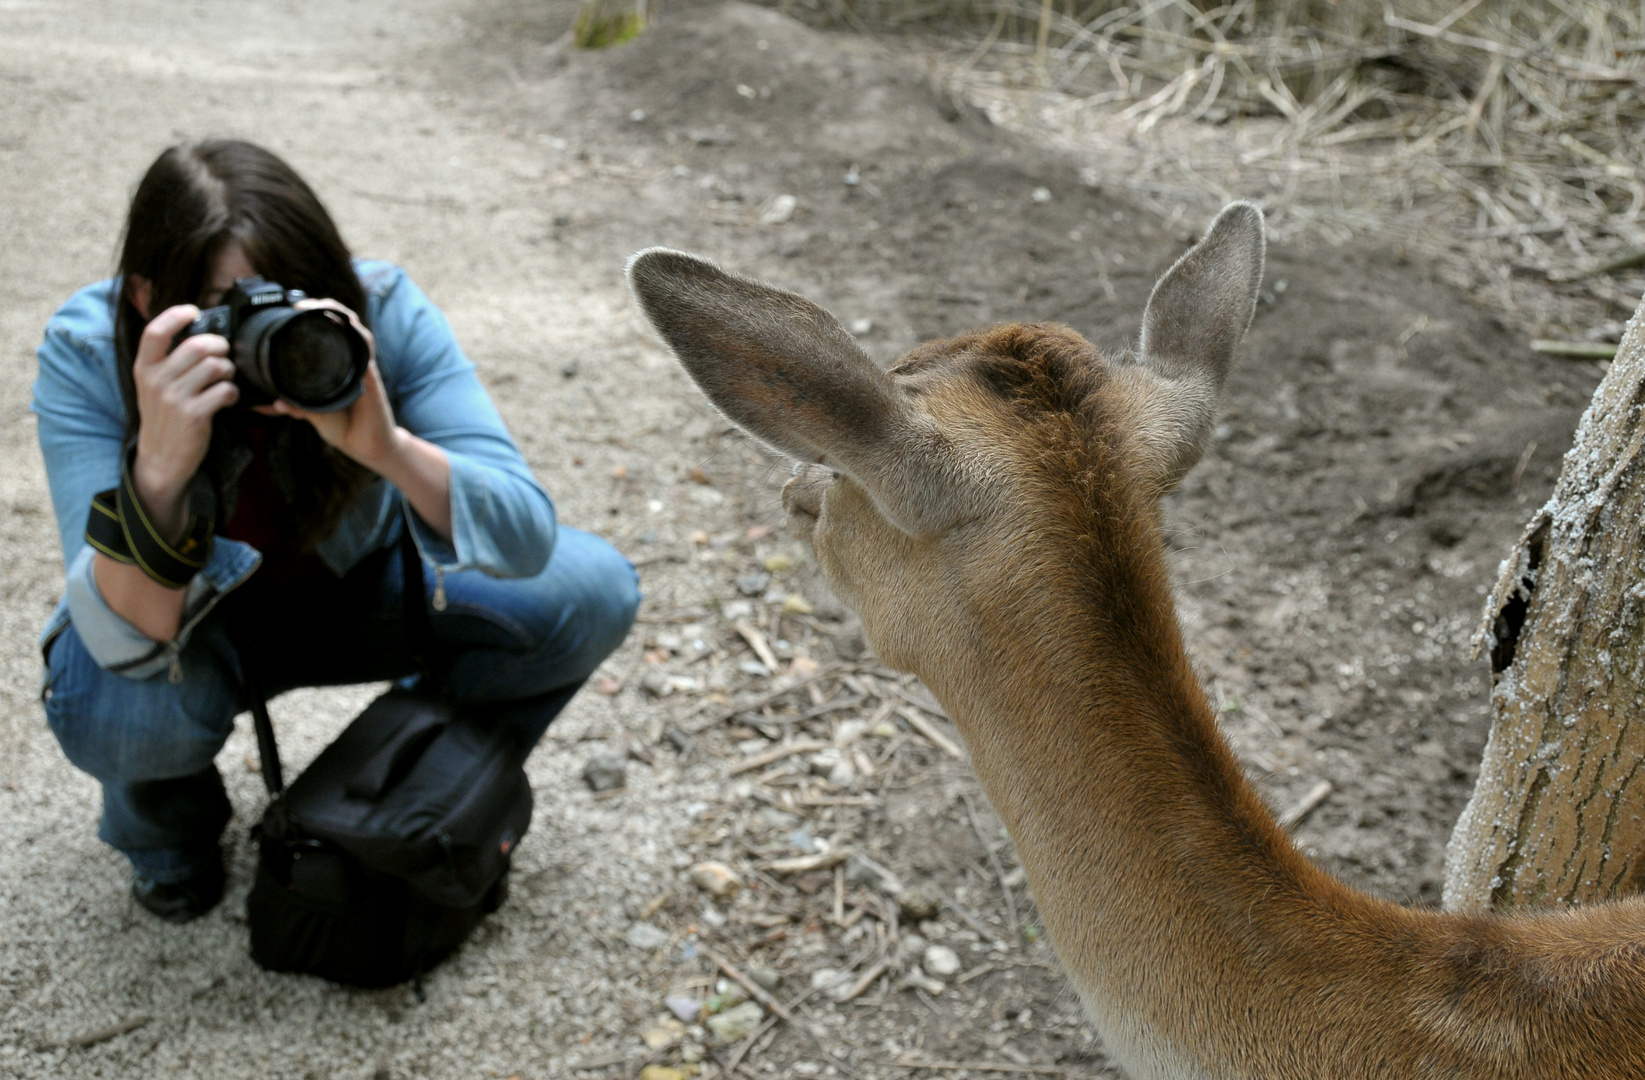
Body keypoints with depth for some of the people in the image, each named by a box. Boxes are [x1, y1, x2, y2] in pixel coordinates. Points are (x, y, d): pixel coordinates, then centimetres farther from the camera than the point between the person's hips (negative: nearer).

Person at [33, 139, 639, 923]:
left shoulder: (380, 310, -27)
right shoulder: (85, 355, -28)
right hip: (190, 623, -1)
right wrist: (158, 469, -53)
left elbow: (528, 541, -33)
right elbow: (133, 643, -36)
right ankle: (164, 819, 5)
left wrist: (387, 445, -51)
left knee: (589, 589, -20)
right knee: (117, 705, -35)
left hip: (354, 591, 1)